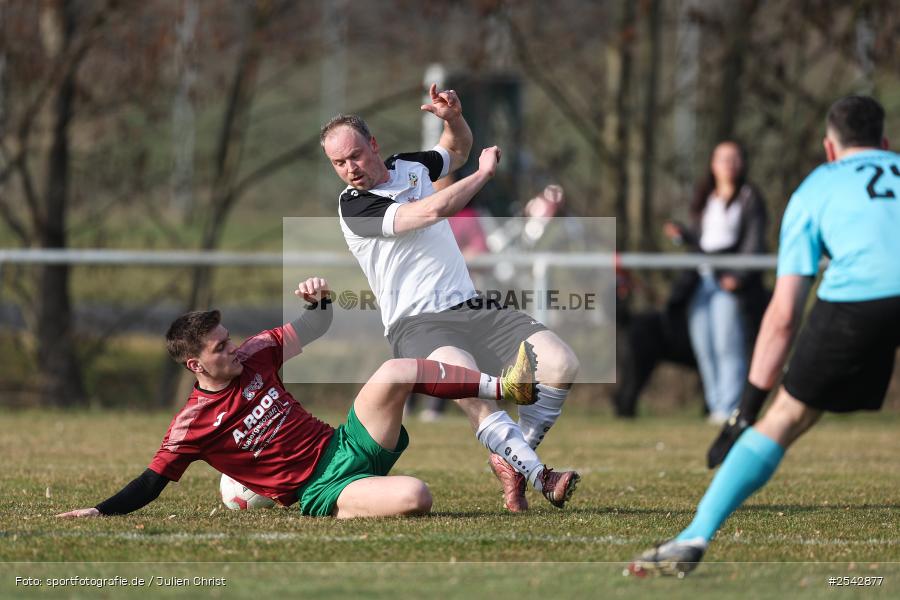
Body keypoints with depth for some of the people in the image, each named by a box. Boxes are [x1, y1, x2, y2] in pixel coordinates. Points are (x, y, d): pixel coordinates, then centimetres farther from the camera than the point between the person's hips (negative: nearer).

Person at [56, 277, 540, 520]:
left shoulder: (254, 357, 5)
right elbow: (151, 484, -6)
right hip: (320, 490, -6)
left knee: (397, 371, -15)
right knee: (414, 498, -33)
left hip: (346, 444, 6)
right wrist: (100, 511, -18)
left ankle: (506, 387, -2)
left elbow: (313, 330, 15)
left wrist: (320, 300, -6)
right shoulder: (192, 423, -10)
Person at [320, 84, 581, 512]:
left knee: (561, 364, -14)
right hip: (416, 323, -7)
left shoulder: (410, 167, 14)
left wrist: (454, 118, 14)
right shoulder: (353, 208, -9)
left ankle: (512, 459, 3)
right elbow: (434, 210, -19)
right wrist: (485, 172, -4)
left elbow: (458, 149, 36)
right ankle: (539, 476, -36)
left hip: (470, 308, 7)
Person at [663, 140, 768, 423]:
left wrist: (739, 275, -17)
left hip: (730, 283, -7)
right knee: (703, 346, 3)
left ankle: (730, 408, -12)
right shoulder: (705, 199, 21)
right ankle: (716, 405, 9)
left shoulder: (749, 198, 1)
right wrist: (682, 234, 5)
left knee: (728, 345, -12)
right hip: (702, 280, 7)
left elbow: (754, 242, -6)